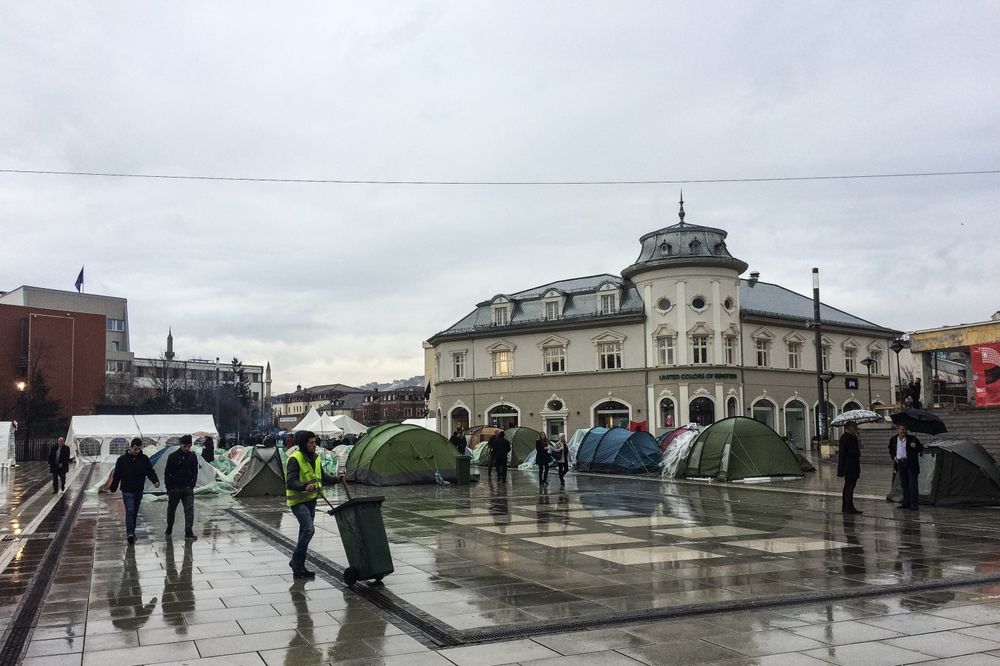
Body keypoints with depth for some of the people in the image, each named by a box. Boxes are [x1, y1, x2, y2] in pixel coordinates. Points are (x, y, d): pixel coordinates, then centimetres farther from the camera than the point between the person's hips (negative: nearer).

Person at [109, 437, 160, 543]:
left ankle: (131, 531, 24)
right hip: (127, 491, -3)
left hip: (139, 491, 3)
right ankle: (130, 533, -18)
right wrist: (112, 488, 7)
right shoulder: (122, 459, -4)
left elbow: (150, 471, -2)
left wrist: (155, 480, -20)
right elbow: (116, 475, 3)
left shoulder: (144, 459, 2)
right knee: (130, 511, -13)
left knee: (135, 512, 12)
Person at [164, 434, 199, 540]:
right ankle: (169, 529, 34)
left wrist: (192, 485, -1)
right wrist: (169, 488, -6)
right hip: (174, 488, -1)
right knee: (171, 509, 14)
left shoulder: (193, 457, 2)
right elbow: (167, 473, -1)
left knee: (189, 510, -10)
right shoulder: (172, 457, -5)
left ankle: (188, 532, -13)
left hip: (188, 488, 1)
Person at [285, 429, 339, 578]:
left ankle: (298, 566, 21)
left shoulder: (315, 457, 9)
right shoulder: (295, 459, -16)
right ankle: (297, 562, -6)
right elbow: (290, 482, -23)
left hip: (311, 500, 8)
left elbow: (322, 477, 20)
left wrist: (336, 479, 5)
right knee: (308, 530, -19)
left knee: (305, 532, 11)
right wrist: (305, 486, -39)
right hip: (298, 501, -8)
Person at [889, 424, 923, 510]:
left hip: (911, 464, -4)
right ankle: (906, 503, 19)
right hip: (900, 464, 4)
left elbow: (921, 448, -2)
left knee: (913, 484, -5)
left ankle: (914, 504, -1)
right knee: (904, 484, 11)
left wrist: (916, 446, -23)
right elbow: (891, 450, 22)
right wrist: (894, 457, 6)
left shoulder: (912, 439, -5)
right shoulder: (893, 440, 6)